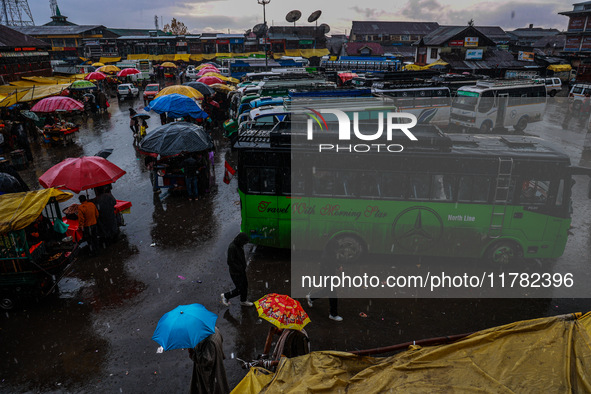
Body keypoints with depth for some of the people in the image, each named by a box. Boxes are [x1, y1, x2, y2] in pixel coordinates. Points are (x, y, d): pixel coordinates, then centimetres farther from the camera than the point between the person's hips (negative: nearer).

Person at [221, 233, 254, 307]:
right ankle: (225, 296, 22)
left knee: (245, 286, 20)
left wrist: (244, 266, 9)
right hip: (235, 273, -9)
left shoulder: (240, 245, 0)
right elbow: (230, 262, -25)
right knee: (240, 289, 0)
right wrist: (240, 269, -21)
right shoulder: (232, 247, -28)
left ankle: (243, 301, 41)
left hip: (241, 270, 9)